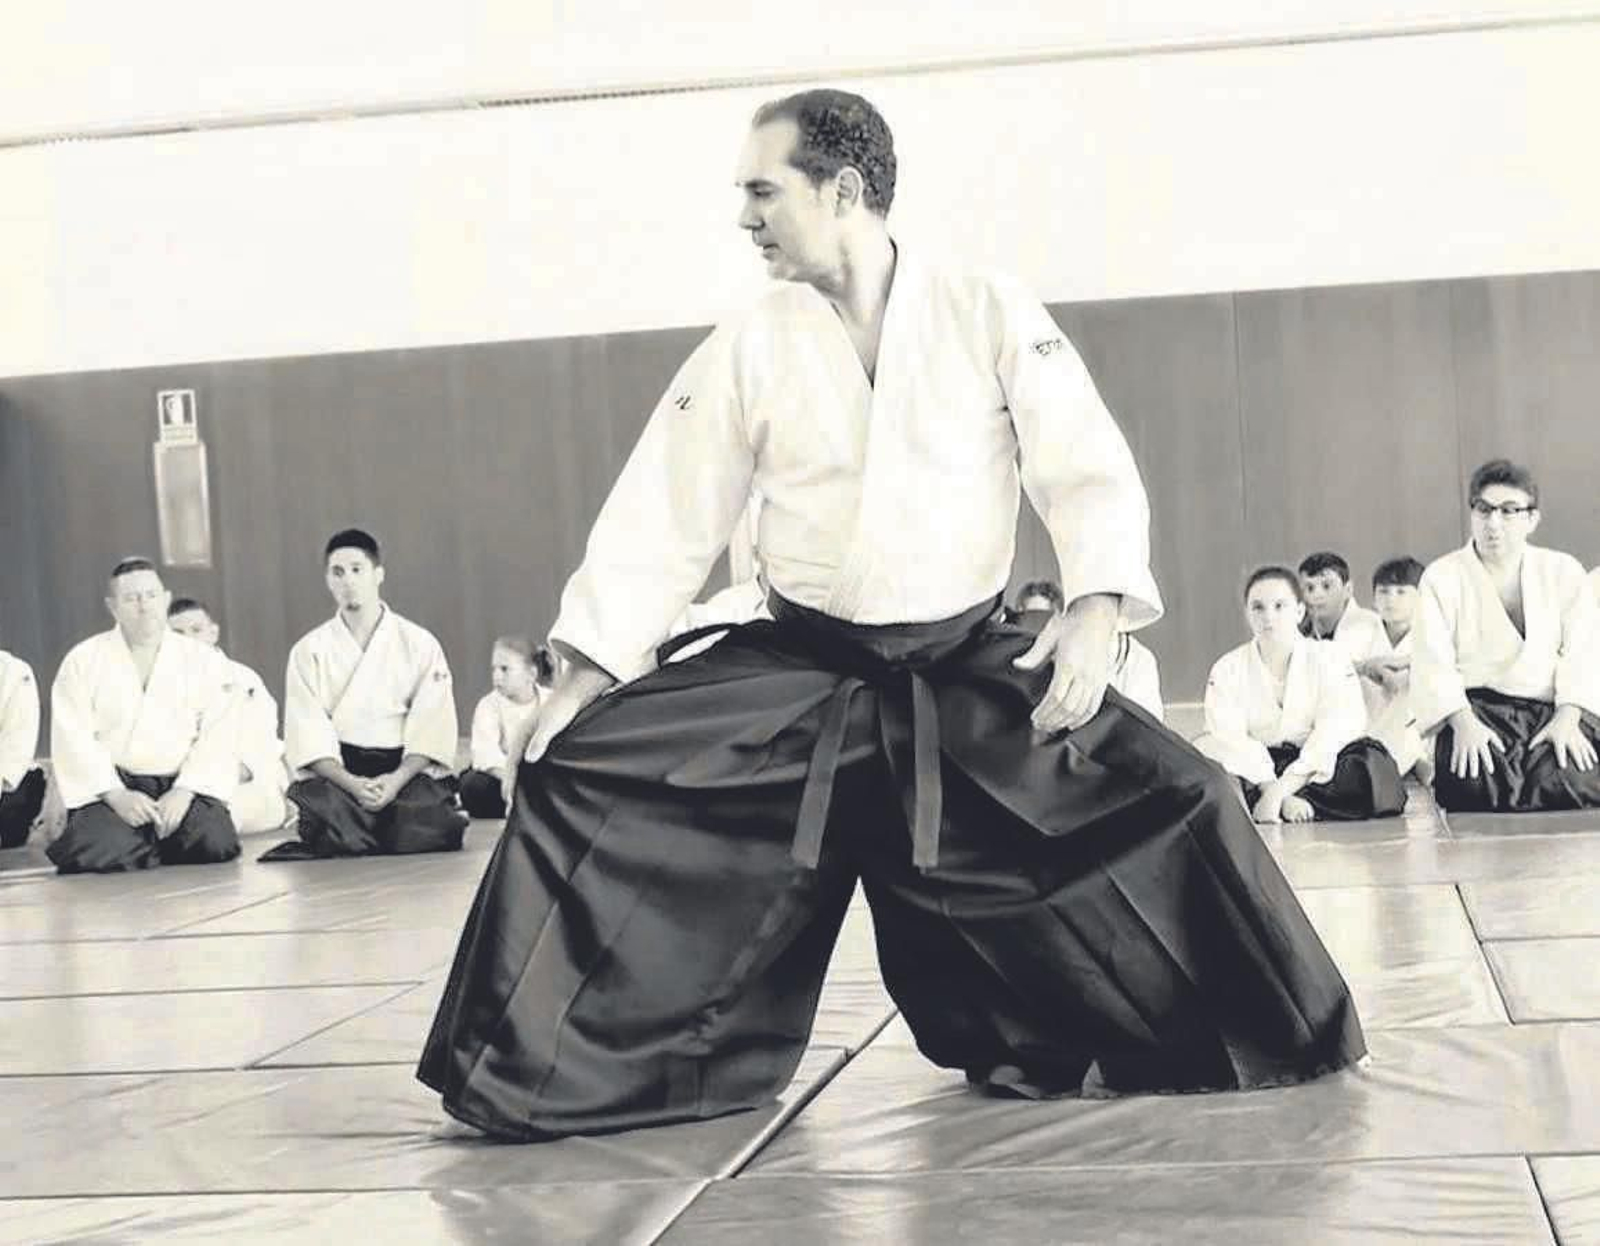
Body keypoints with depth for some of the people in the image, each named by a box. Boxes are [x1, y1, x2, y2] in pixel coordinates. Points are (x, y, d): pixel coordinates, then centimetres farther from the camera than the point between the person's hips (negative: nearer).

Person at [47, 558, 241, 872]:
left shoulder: (204, 660, 9)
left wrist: (184, 791, -16)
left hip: (182, 786, 1)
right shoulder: (83, 661, 7)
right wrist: (115, 795, -17)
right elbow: (73, 741, -3)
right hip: (109, 786, -1)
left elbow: (218, 737, 0)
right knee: (104, 853, -33)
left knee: (215, 843, -29)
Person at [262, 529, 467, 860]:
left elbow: (432, 730, -3)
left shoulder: (419, 643, 3)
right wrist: (351, 783, -20)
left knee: (423, 832, -30)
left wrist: (396, 780, -19)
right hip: (337, 771, 1)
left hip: (407, 769, -1)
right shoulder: (310, 650, 4)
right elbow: (309, 738, -4)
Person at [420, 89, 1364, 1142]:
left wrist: (1095, 612, -26)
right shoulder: (747, 350, 0)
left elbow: (1092, 474, -8)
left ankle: (1251, 1042, 8)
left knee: (1166, 799, -16)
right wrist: (580, 682, -6)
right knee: (582, 784, -15)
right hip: (798, 675, 2)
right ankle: (555, 1071, -1)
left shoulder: (991, 314, -5)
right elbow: (662, 523, 1)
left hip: (972, 670, -1)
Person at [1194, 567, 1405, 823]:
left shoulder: (1329, 658, 3)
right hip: (1254, 771, 0)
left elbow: (1334, 733, -12)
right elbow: (1229, 740, -10)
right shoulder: (1227, 669, 4)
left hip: (1310, 771, 0)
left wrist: (1279, 791, -26)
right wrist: (1283, 798, -26)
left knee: (1372, 760, -30)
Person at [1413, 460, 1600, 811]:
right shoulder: (1442, 577, 7)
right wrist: (1463, 722, -19)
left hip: (1553, 709, 1)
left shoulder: (1564, 572, 12)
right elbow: (1433, 661, -3)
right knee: (1474, 786, -33)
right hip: (1475, 710, -1)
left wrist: (1567, 717, -15)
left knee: (1571, 785, -30)